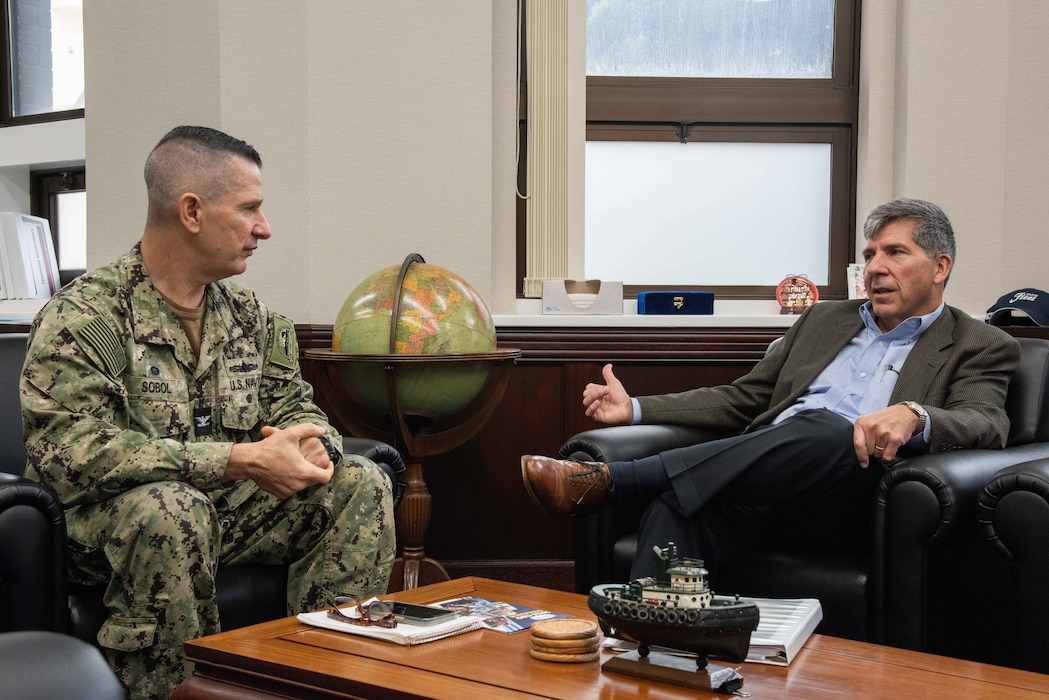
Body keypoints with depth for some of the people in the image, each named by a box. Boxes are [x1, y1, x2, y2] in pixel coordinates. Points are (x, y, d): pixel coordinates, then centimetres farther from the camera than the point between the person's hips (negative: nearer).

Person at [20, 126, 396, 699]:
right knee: (170, 508, -38)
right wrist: (239, 460, -31)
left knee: (360, 485, -6)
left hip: (227, 512, 7)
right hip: (105, 523, -6)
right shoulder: (84, 316, -14)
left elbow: (292, 404, 14)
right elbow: (68, 449, -26)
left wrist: (311, 443, -15)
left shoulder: (249, 315, 10)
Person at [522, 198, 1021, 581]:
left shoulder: (979, 348, 15)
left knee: (823, 428, -37)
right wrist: (635, 409, 12)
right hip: (757, 491, 4)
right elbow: (741, 399, 25)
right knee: (675, 510, -30)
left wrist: (913, 415, -29)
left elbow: (987, 425, -4)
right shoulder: (824, 319, 28)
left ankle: (609, 481, -36)